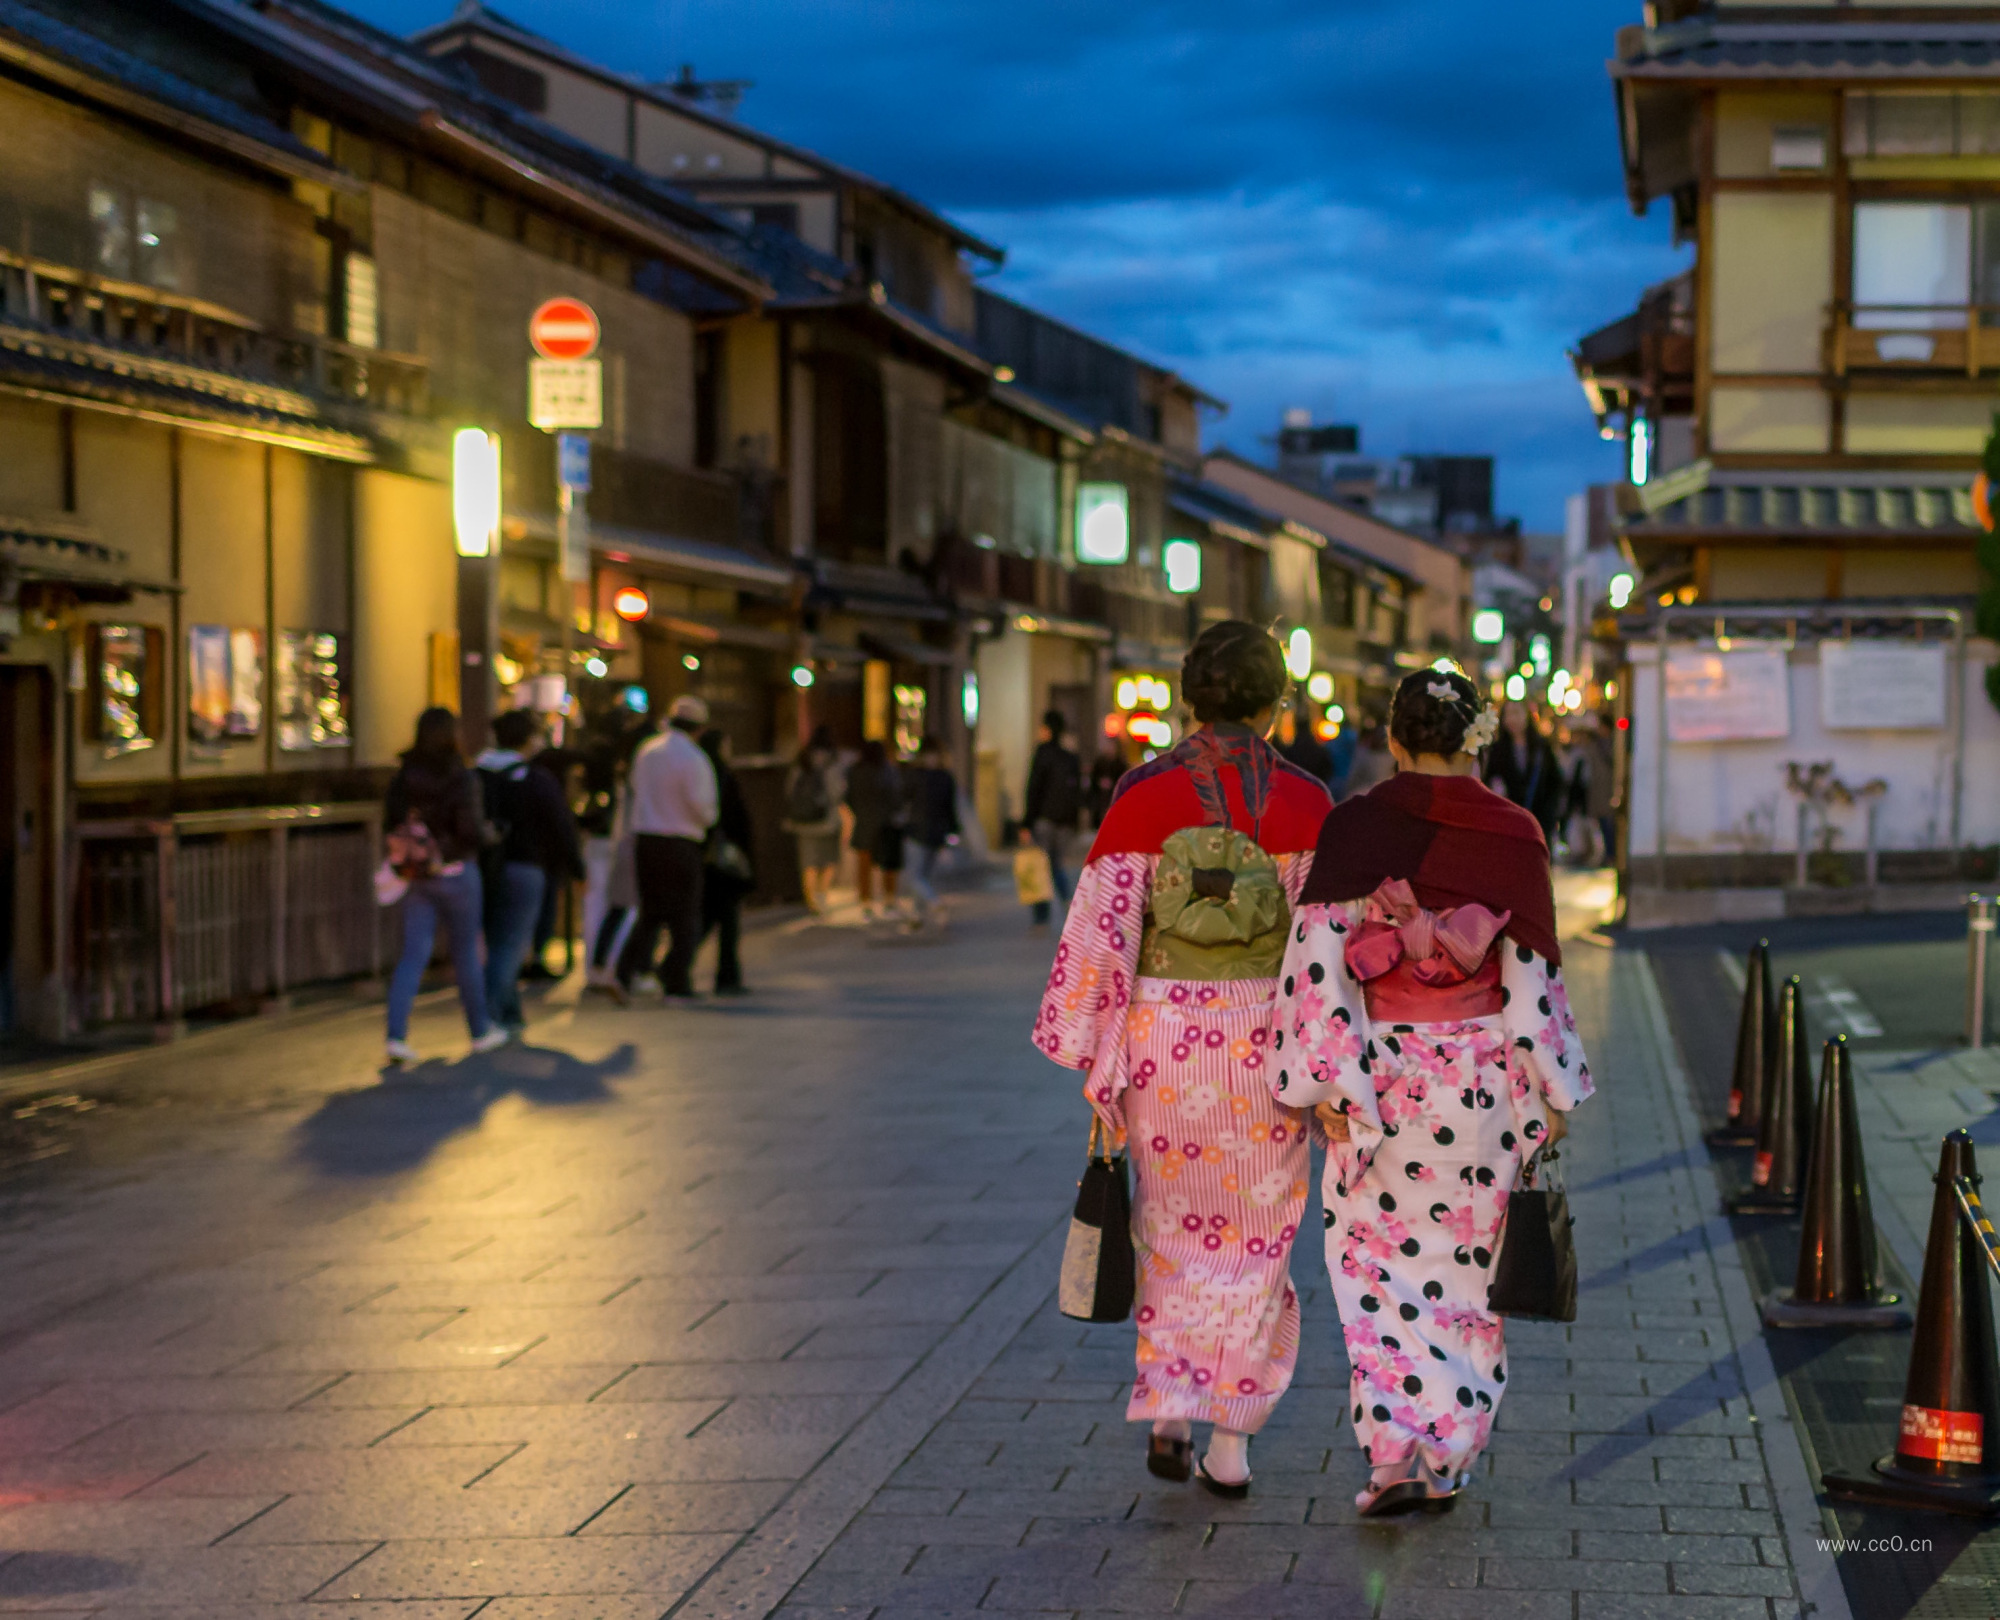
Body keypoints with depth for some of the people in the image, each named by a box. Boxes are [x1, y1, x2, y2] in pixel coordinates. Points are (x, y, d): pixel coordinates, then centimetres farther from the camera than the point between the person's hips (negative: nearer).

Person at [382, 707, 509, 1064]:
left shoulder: (404, 776, -1)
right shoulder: (460, 778, -14)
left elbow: (390, 821, 0)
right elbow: (469, 829, -19)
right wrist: (486, 834, 1)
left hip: (417, 876, 4)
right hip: (455, 873, -4)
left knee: (413, 955, 4)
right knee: (466, 953, 11)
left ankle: (396, 1034, -8)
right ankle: (480, 1031, 25)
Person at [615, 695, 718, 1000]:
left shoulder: (646, 751, 6)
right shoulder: (693, 759, -14)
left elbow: (636, 790, 11)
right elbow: (703, 806, -14)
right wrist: (708, 818, 8)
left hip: (644, 838, 6)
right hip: (680, 843, -6)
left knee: (650, 912, 13)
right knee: (684, 917, 7)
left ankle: (626, 971, -3)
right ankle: (677, 982, 7)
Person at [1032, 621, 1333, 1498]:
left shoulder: (1145, 794, -5)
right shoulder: (1303, 802, -4)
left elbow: (1103, 927, -6)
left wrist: (1090, 1055, 1)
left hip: (1165, 1031, 0)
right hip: (1269, 1035, 0)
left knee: (1174, 1228, 18)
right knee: (1257, 1238, 11)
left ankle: (1170, 1412, 7)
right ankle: (1230, 1441, 11)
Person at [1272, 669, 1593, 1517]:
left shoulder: (1353, 827, -5)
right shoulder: (1511, 834, -4)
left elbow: (1322, 955, -10)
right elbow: (1532, 971, -3)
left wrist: (1323, 1078, -7)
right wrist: (1552, 1090, 4)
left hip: (1379, 1068, -1)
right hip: (1481, 1072, 1)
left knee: (1377, 1260, 7)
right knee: (1464, 1259, 13)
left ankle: (1395, 1452, -8)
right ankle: (1448, 1455, 18)